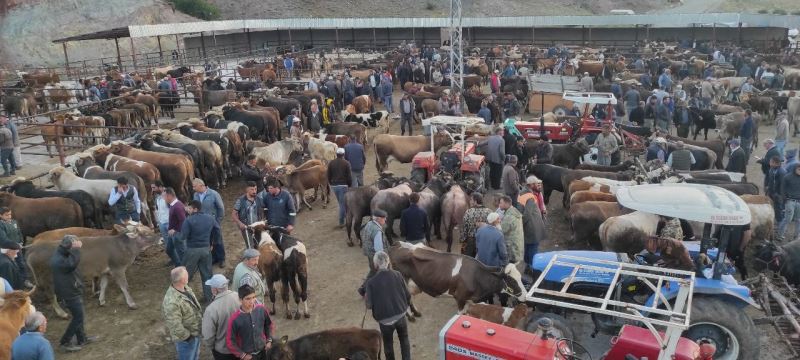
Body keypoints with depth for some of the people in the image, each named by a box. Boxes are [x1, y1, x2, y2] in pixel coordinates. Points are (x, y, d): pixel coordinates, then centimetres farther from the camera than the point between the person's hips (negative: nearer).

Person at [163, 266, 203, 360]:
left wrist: (201, 317, 13)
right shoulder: (172, 302, -37)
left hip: (196, 332, 8)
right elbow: (175, 327, -33)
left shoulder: (185, 287, -8)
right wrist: (187, 336, -21)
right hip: (186, 338, -8)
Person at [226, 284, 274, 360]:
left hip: (262, 351, 3)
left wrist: (269, 340, 1)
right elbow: (230, 341, -13)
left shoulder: (261, 309, -13)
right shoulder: (234, 319, -23)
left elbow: (269, 324, 6)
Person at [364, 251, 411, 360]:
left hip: (385, 319, -2)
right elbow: (408, 295, -3)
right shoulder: (397, 275, -10)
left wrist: (365, 298, 7)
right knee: (404, 340, 27)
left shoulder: (371, 282, -18)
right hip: (400, 315, 2)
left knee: (388, 344, 22)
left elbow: (369, 305, -15)